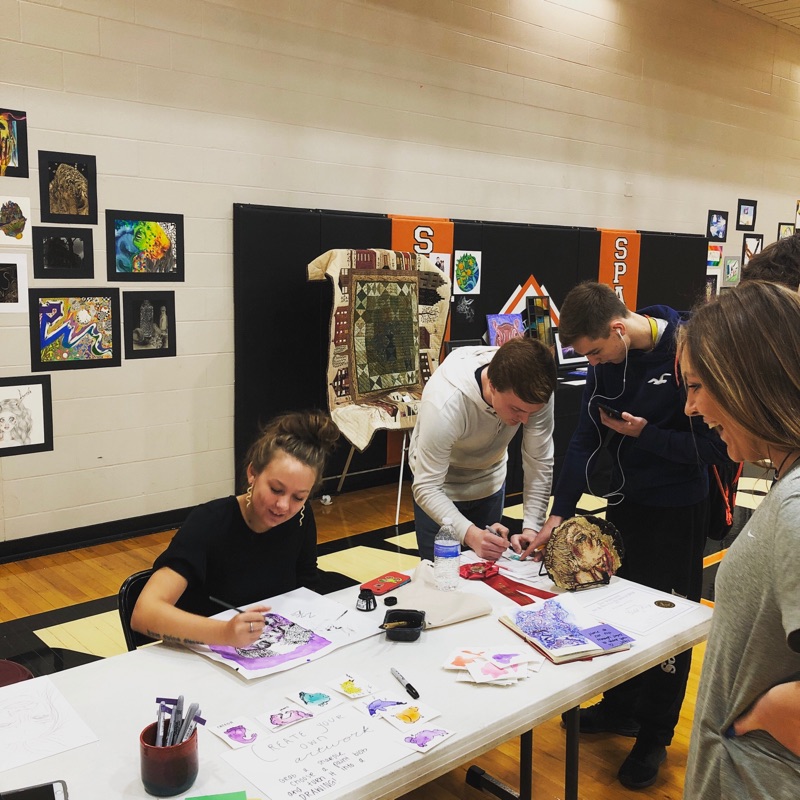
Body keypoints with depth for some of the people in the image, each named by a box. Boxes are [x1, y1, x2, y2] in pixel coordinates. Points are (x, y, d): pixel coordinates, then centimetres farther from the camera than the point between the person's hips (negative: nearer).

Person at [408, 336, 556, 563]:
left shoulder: (535, 393, -28)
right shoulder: (444, 404, -39)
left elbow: (539, 464, -18)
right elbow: (427, 488, -35)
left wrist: (531, 528, -26)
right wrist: (471, 534, -46)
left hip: (491, 481, 4)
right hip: (441, 488, -3)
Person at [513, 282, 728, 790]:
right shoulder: (608, 360, -7)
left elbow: (716, 447, -20)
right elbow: (586, 440, -4)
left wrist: (643, 434, -25)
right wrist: (558, 517, -9)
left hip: (679, 510, -6)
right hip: (627, 501, 6)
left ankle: (655, 736, 26)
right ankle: (619, 708, 37)